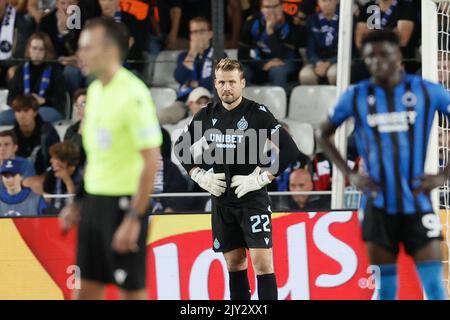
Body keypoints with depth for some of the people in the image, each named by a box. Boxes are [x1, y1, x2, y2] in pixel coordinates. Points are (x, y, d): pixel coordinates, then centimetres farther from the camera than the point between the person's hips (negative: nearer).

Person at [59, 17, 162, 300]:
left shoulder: (133, 94, -16)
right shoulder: (95, 90, 9)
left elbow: (151, 162, -18)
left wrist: (133, 219, -20)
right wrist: (78, 203, 17)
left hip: (123, 202, -8)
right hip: (94, 200, 8)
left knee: (132, 289, 0)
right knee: (88, 287, 9)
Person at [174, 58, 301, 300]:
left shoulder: (257, 113, -9)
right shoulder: (207, 115, 5)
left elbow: (290, 149, -12)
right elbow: (180, 148, 19)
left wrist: (262, 178, -14)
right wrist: (199, 175, 6)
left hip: (253, 200, -5)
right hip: (221, 201, 5)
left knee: (262, 261, -11)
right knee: (234, 262, 10)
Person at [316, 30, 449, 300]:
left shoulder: (428, 92, -3)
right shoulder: (356, 97, 1)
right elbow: (323, 134, 15)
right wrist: (350, 174, 3)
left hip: (417, 204, -1)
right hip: (379, 205, 1)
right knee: (385, 288, 6)